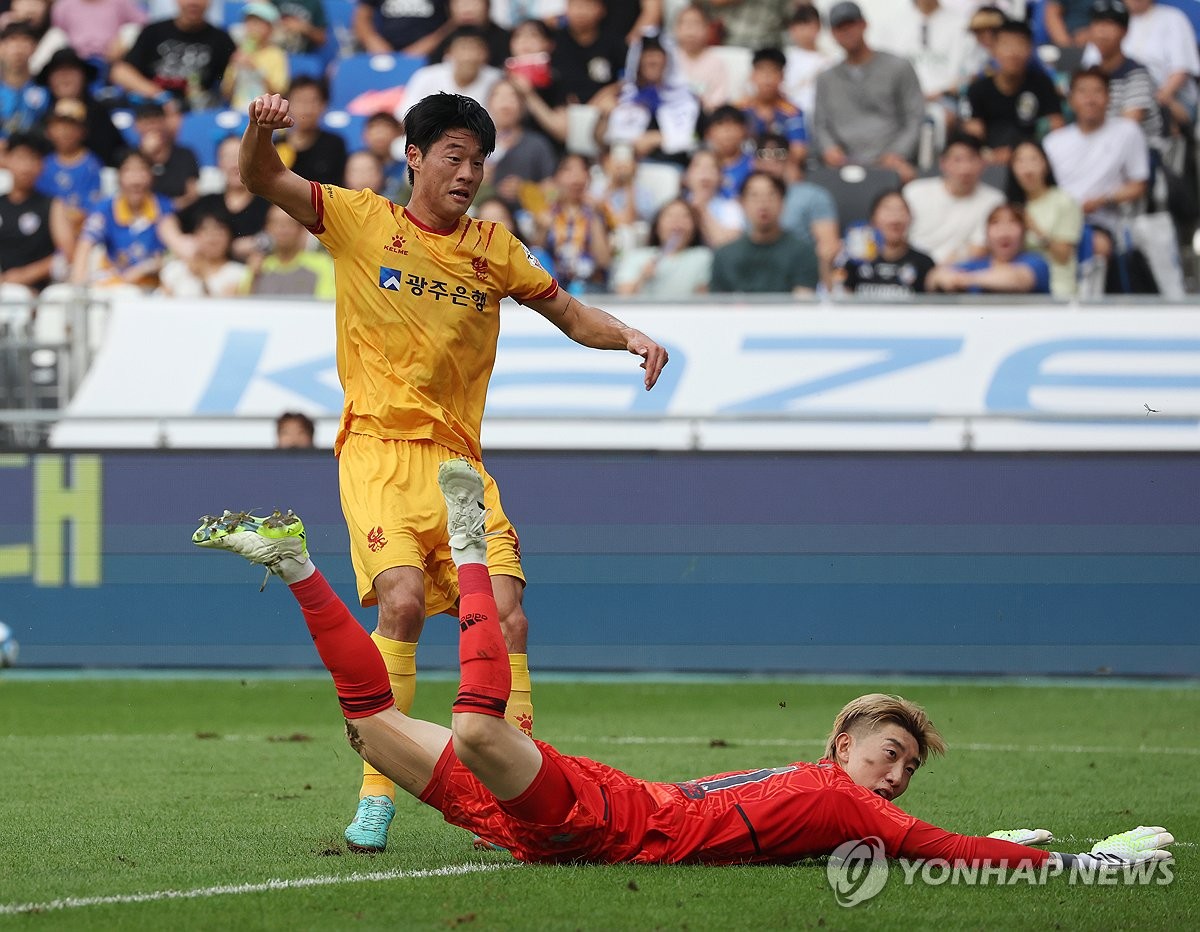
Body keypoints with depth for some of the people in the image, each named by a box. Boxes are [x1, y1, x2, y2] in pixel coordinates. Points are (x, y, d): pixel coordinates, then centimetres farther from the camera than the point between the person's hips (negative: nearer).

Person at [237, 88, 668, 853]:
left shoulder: (492, 248, 14)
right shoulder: (361, 220, 6)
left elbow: (572, 316, 21)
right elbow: (262, 180, -2)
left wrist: (630, 337, 1)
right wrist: (261, 130, -24)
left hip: (459, 460, 4)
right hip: (378, 453, -4)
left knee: (506, 617, -10)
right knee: (403, 599, -25)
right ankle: (377, 796, -20)